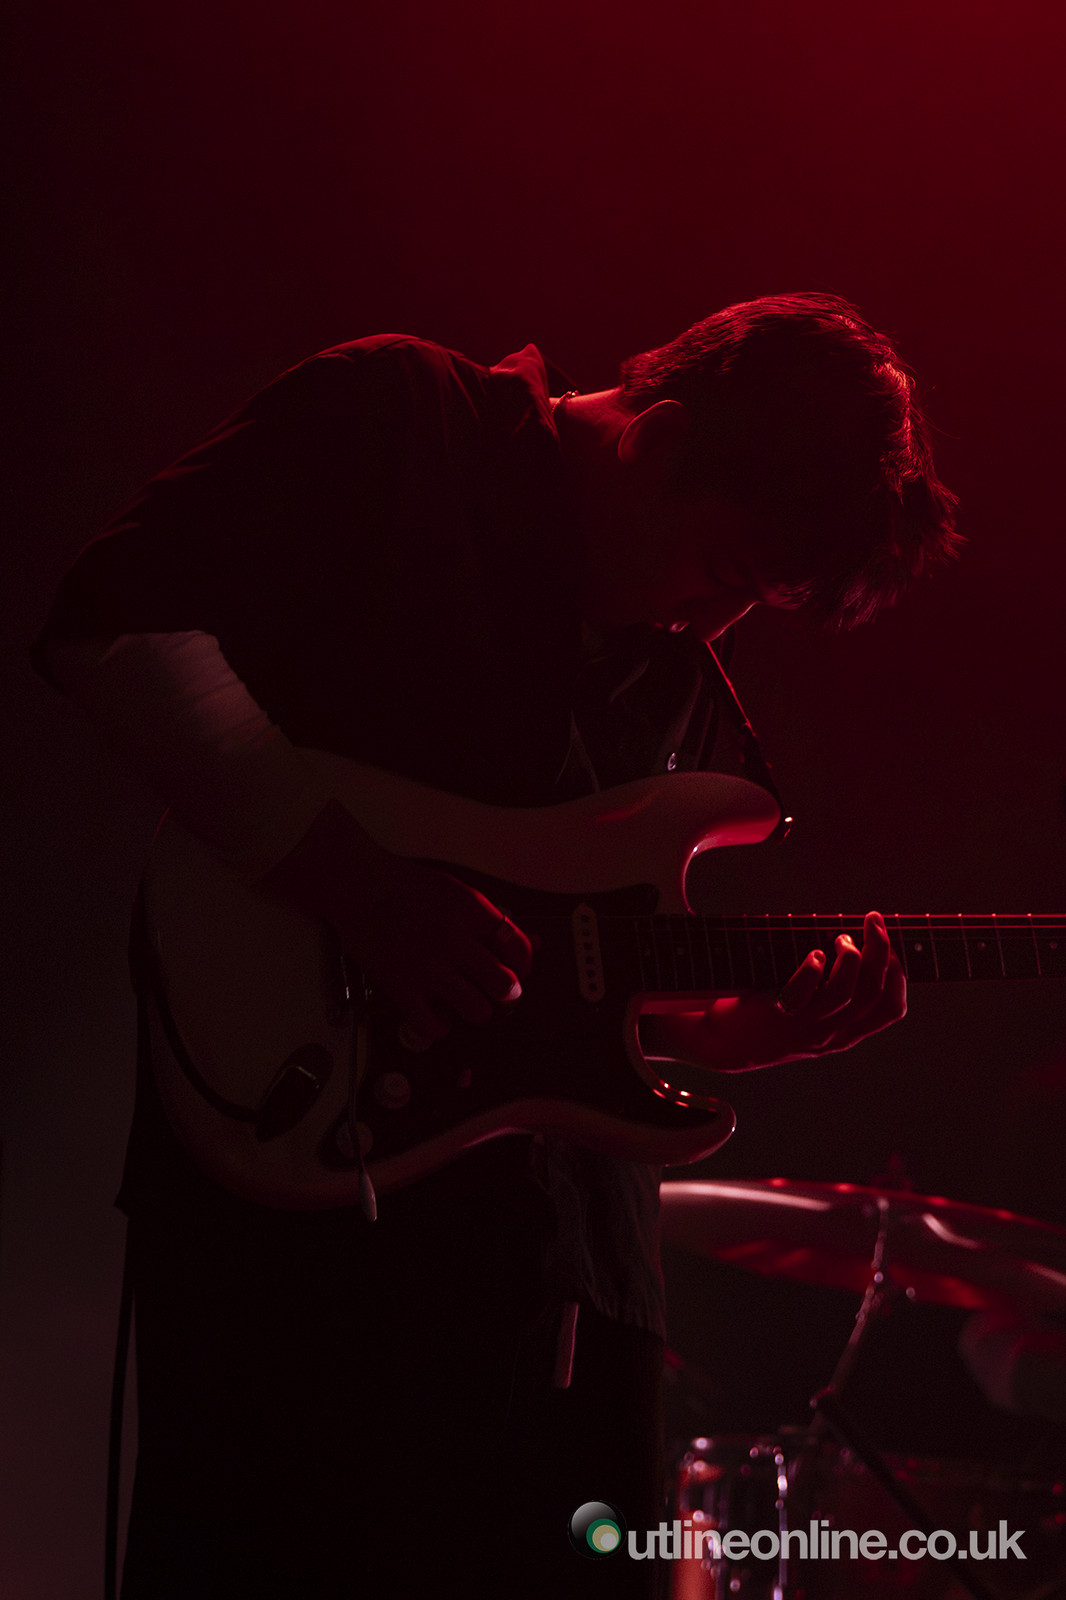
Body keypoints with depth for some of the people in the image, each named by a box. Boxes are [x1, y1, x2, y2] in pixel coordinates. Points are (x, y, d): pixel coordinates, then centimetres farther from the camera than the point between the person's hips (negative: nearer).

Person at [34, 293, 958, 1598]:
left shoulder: (677, 679, 19)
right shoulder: (399, 425, -2)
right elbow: (110, 622, -14)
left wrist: (755, 1026, 2)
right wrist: (352, 879, -20)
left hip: (561, 1242, 7)